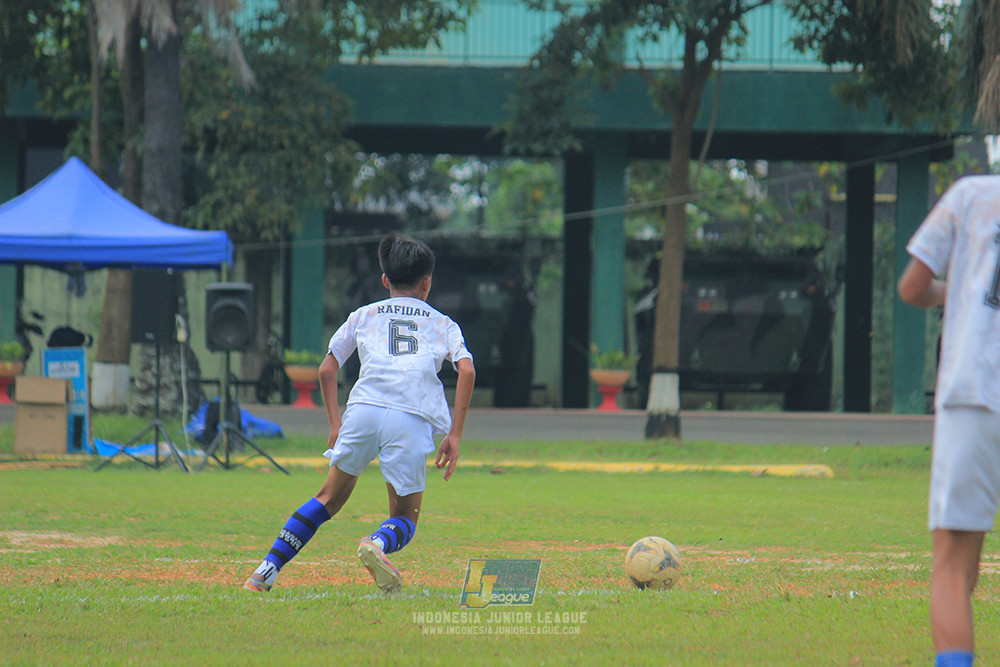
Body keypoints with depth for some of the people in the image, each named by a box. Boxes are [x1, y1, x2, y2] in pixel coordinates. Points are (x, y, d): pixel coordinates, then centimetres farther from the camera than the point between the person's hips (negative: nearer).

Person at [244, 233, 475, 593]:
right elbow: (466, 370, 8)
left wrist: (335, 423, 24)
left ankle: (267, 570, 5)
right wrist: (454, 435, 6)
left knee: (330, 498, 16)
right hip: (414, 421, -1)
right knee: (405, 518, 10)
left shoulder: (363, 315, 26)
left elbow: (327, 370, 19)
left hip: (364, 410, 1)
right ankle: (378, 544, -26)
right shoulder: (442, 323, 24)